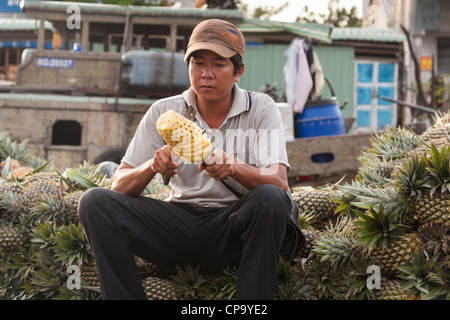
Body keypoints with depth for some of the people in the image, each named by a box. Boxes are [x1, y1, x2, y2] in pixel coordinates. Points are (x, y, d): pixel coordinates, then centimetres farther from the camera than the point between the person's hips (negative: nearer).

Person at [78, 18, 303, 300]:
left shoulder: (260, 109, 0)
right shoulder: (163, 113, 4)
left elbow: (279, 183, -13)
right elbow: (119, 187, 0)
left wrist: (234, 168, -34)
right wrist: (151, 168, -23)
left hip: (232, 228, -2)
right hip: (178, 224, 2)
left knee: (270, 198, -33)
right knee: (96, 201, -18)